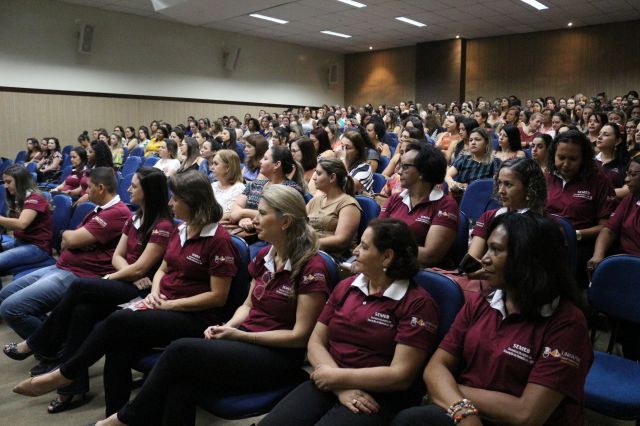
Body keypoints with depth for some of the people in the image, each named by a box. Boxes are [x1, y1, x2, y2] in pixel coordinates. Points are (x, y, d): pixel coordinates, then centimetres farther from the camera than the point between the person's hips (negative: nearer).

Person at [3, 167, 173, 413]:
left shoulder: (163, 226, -14)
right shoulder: (134, 219, 14)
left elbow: (140, 268, -16)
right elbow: (117, 257, 10)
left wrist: (112, 277, -3)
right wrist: (131, 273, -9)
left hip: (142, 292, -8)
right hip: (124, 284, 8)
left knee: (79, 287, -21)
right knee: (83, 309, -20)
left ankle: (39, 345, 0)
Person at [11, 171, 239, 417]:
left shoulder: (219, 240, -14)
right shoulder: (179, 231, 11)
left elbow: (218, 296, -16)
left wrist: (169, 304, -16)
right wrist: (155, 292, -1)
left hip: (195, 317, -7)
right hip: (165, 308, 7)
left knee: (119, 322, -24)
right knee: (119, 343, -21)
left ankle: (66, 374, -2)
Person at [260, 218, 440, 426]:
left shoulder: (417, 302, -8)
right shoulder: (345, 287, 9)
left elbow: (401, 375, -13)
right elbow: (316, 342, 6)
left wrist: (337, 377, -10)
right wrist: (341, 388, -11)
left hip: (379, 397, -4)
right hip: (330, 384, 5)